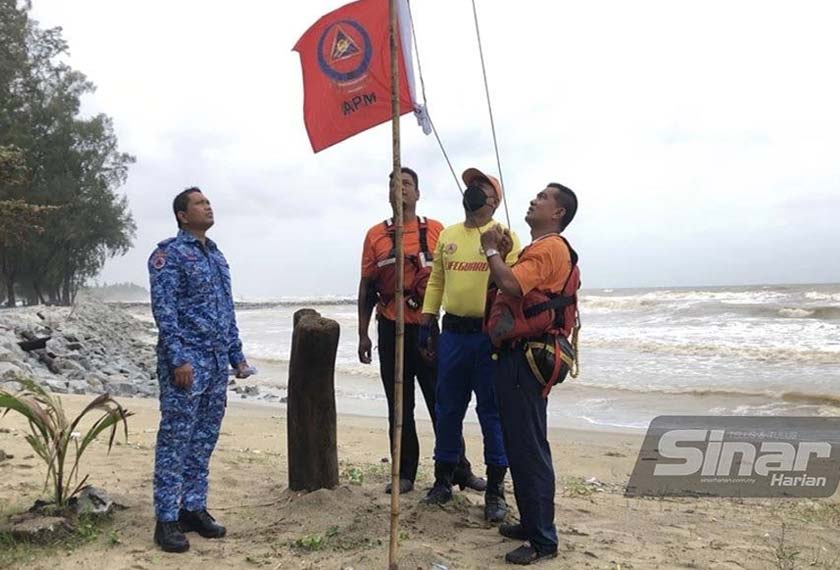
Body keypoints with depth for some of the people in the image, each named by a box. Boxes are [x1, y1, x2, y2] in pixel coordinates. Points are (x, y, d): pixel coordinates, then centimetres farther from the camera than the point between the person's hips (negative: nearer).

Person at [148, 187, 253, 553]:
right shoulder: (169, 253, -6)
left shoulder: (216, 255, 17)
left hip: (218, 363, 8)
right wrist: (178, 359, -21)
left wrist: (237, 356, 16)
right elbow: (164, 310, -14)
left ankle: (194, 508, 23)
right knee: (175, 441, -2)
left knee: (204, 440, 12)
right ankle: (167, 519, 7)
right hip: (187, 360, -7)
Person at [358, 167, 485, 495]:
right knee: (399, 405, 8)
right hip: (391, 330, 1)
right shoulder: (376, 235, 7)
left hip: (427, 328, -1)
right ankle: (404, 474, 18)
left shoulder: (436, 231, 4)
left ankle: (459, 470, 14)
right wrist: (363, 334, 6)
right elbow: (366, 287, 9)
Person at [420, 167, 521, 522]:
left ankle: (495, 489, 15)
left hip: (489, 335, -4)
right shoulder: (447, 235, 12)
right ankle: (443, 479, 27)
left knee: (492, 412, 4)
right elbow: (436, 281, 14)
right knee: (448, 409, 12)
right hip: (452, 333, 5)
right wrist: (427, 323, 9)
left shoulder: (504, 237, -3)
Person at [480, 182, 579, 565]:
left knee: (529, 447, -6)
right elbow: (509, 284, 20)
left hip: (525, 359, -11)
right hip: (517, 354, 11)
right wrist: (498, 253, 11)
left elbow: (510, 284, -28)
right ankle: (533, 522, 29)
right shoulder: (539, 248, 22)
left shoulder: (548, 249, -13)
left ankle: (544, 541, 3)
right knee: (520, 444, 17)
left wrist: (491, 250, -14)